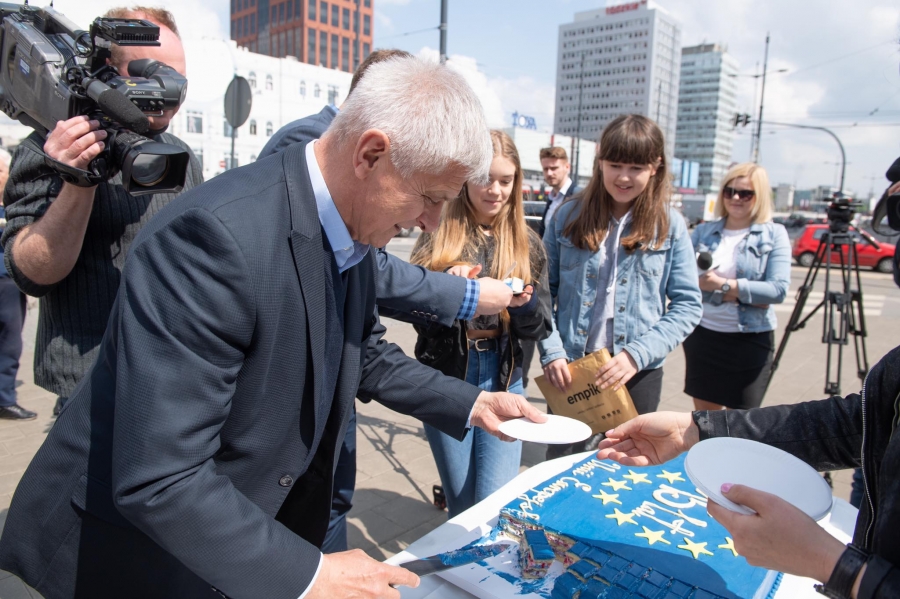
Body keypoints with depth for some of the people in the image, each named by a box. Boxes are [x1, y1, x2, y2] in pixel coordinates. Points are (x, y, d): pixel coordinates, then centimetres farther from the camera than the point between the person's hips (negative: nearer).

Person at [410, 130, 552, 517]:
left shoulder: (527, 243, 4)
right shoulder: (438, 235, -2)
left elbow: (542, 326, 2)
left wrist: (524, 304, -19)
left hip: (505, 382, 1)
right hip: (446, 380, -1)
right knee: (461, 505, 13)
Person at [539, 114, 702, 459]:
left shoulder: (670, 227, -1)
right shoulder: (568, 217, 1)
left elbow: (688, 306, -3)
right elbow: (543, 292, 1)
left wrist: (638, 354, -15)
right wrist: (551, 351, -12)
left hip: (638, 373, 0)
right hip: (569, 369, 1)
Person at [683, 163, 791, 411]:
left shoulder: (774, 234, -1)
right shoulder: (703, 231, 5)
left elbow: (779, 289, -13)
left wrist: (722, 285, -19)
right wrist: (744, 293, -14)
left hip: (751, 339, -2)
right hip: (703, 334, 2)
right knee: (704, 415, 13)